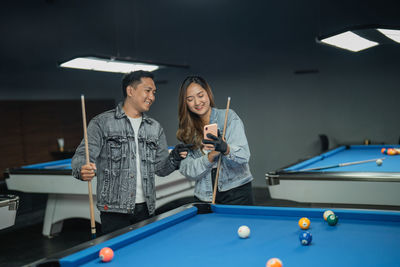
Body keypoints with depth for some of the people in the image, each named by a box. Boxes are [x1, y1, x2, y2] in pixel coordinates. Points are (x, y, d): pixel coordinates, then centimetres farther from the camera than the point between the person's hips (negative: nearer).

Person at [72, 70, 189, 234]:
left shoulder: (155, 128, 12)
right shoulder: (102, 123, -2)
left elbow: (160, 168, 12)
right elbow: (82, 156, -9)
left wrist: (174, 159, -8)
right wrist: (82, 171, -31)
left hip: (146, 209, 4)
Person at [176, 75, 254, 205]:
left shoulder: (229, 117, -5)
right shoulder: (187, 130, 5)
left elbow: (244, 156, -14)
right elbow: (188, 171, -4)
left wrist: (225, 149, -34)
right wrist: (211, 156, -19)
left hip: (237, 194, -2)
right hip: (205, 198, 3)